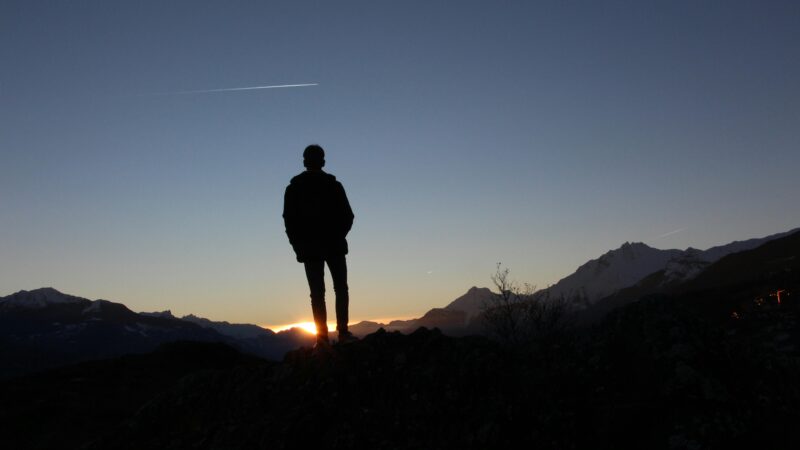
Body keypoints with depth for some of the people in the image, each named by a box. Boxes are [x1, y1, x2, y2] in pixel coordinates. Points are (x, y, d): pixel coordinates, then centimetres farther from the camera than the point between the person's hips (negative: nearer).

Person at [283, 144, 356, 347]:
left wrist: (299, 245, 7)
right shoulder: (334, 186, -1)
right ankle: (343, 332, -1)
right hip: (334, 246, -1)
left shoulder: (293, 189, 1)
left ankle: (322, 336, -2)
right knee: (341, 289, 8)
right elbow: (348, 216, -1)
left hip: (309, 248, 1)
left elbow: (289, 220, -1)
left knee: (317, 293, 3)